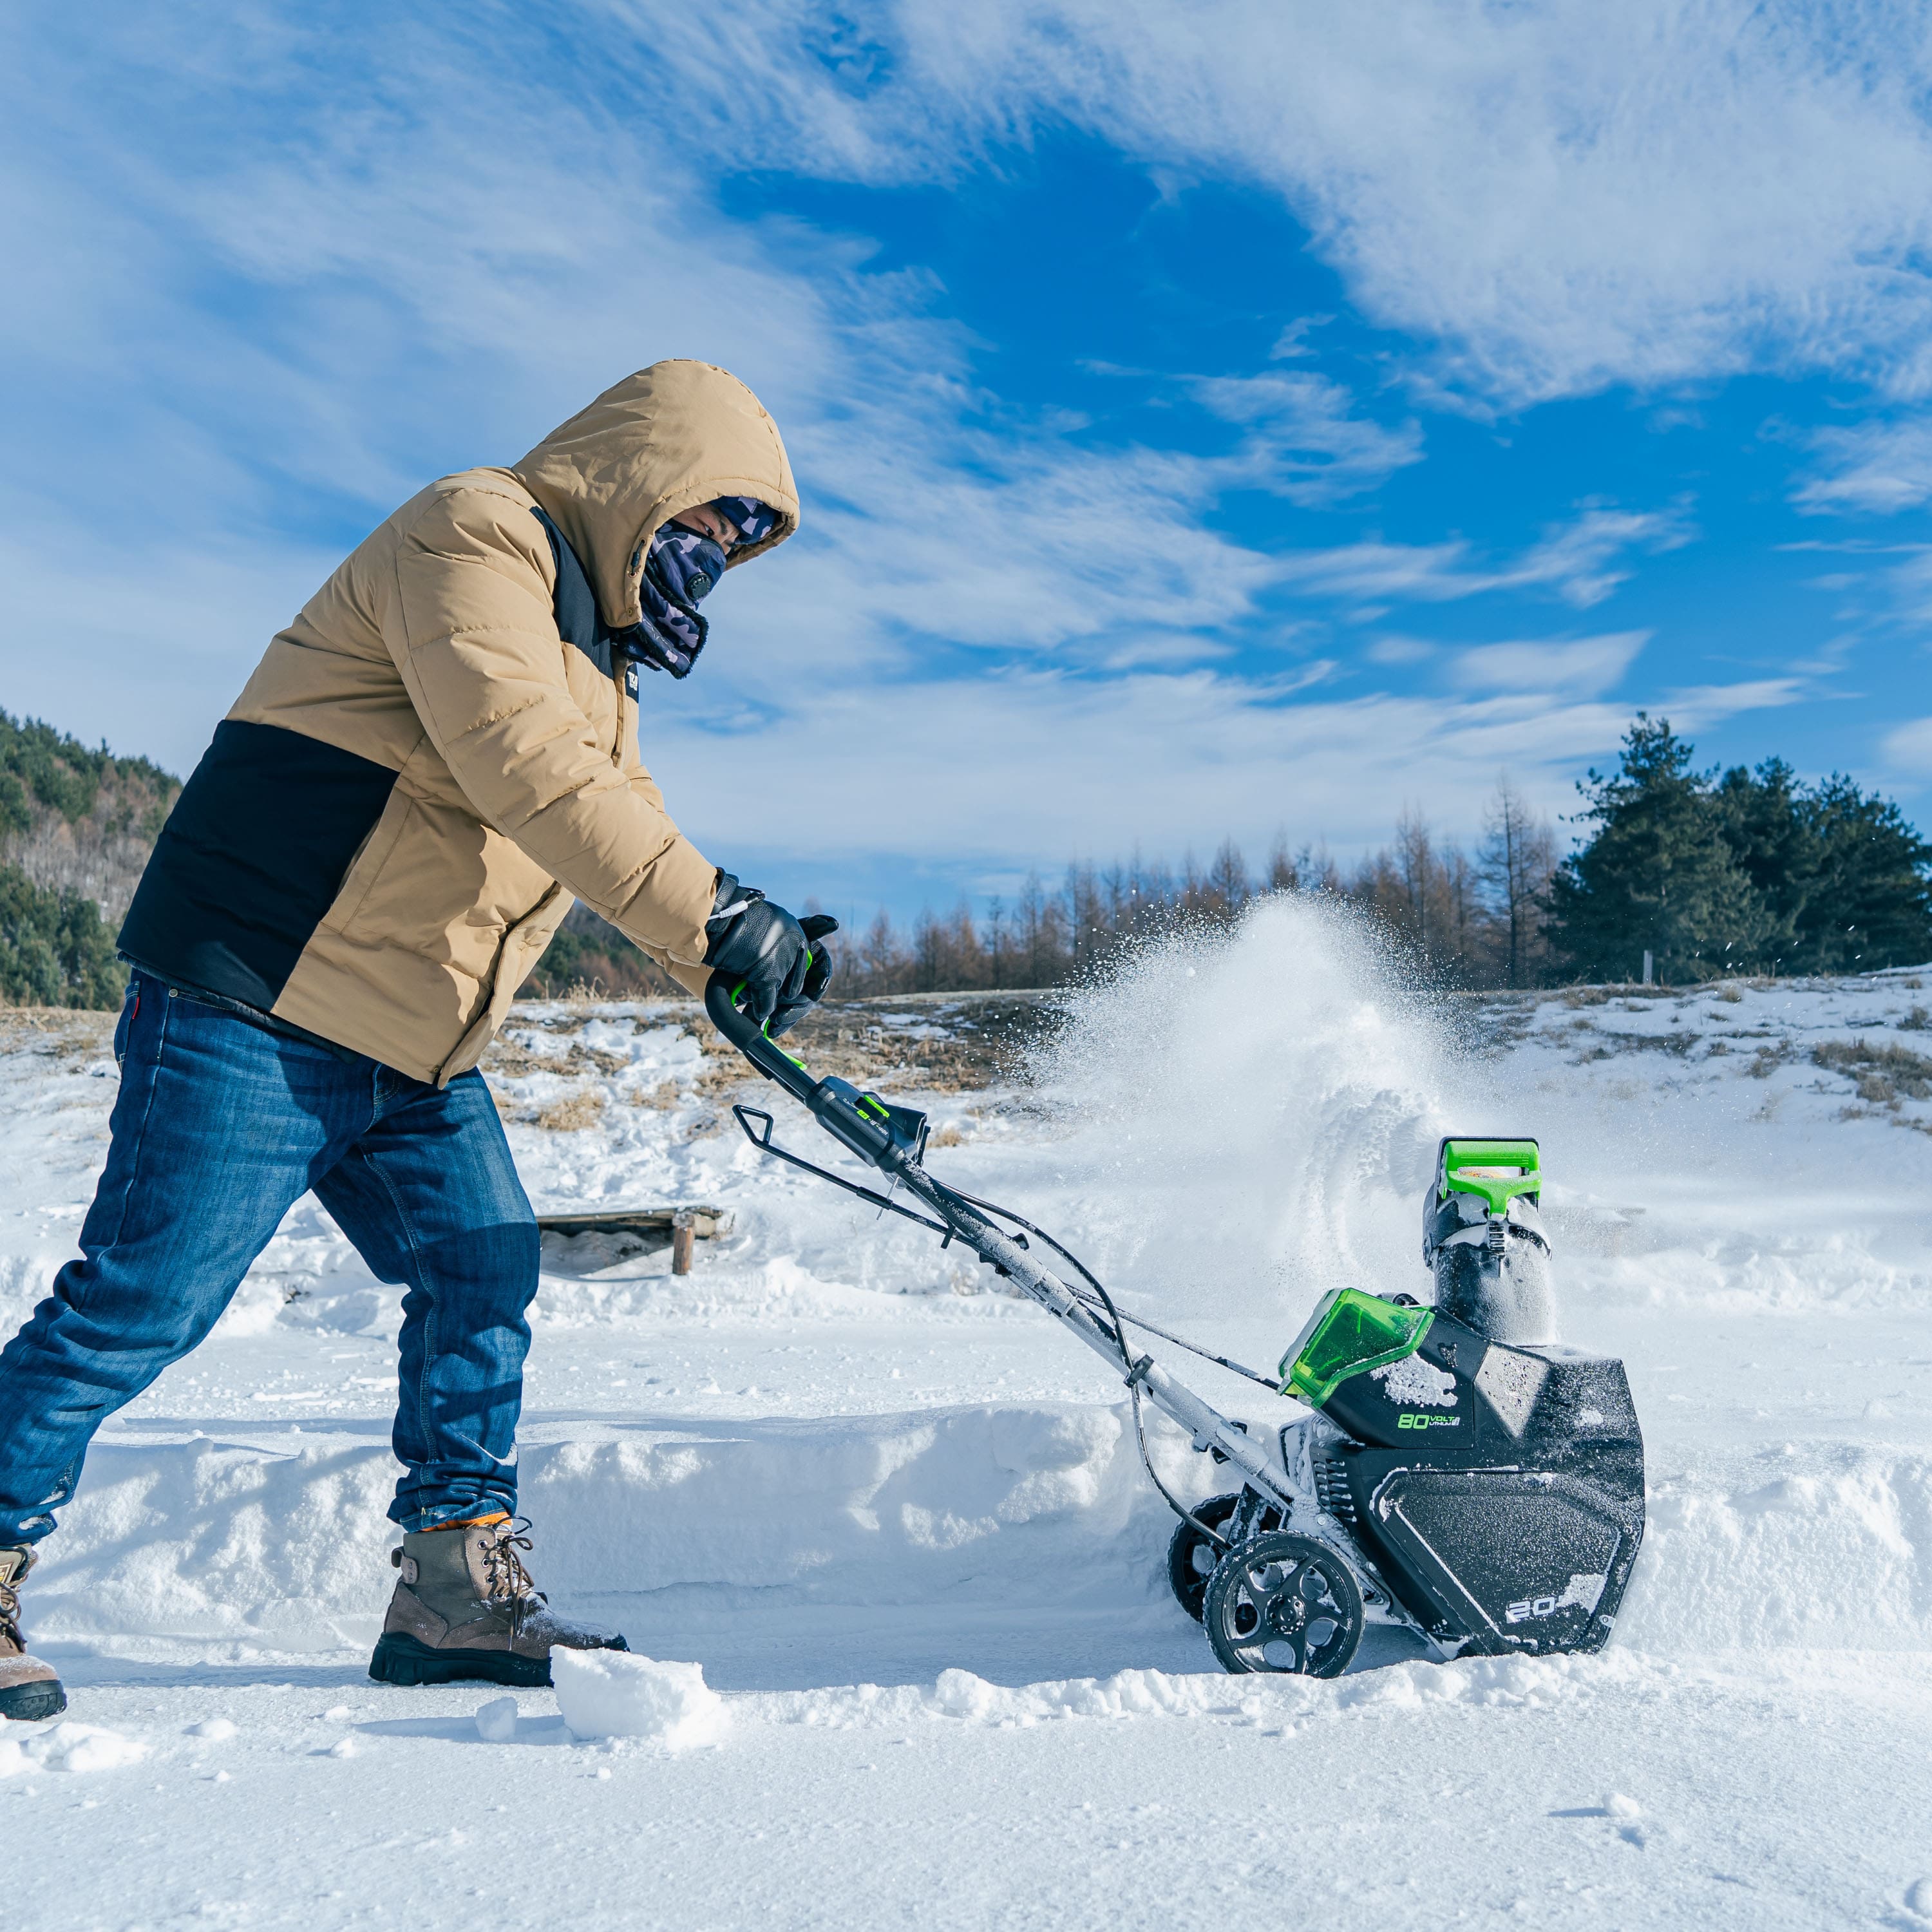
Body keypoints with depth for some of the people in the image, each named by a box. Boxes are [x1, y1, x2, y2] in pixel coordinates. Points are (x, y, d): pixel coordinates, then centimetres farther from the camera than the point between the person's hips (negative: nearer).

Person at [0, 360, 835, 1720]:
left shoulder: (596, 653, 20)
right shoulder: (475, 537, -12)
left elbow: (621, 819, 15)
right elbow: (522, 768, -27)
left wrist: (737, 956, -1)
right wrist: (716, 915, -29)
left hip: (415, 1050, 10)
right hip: (260, 1009, -9)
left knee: (484, 1274, 5)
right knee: (146, 1301, -4)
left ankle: (460, 1587, 14)